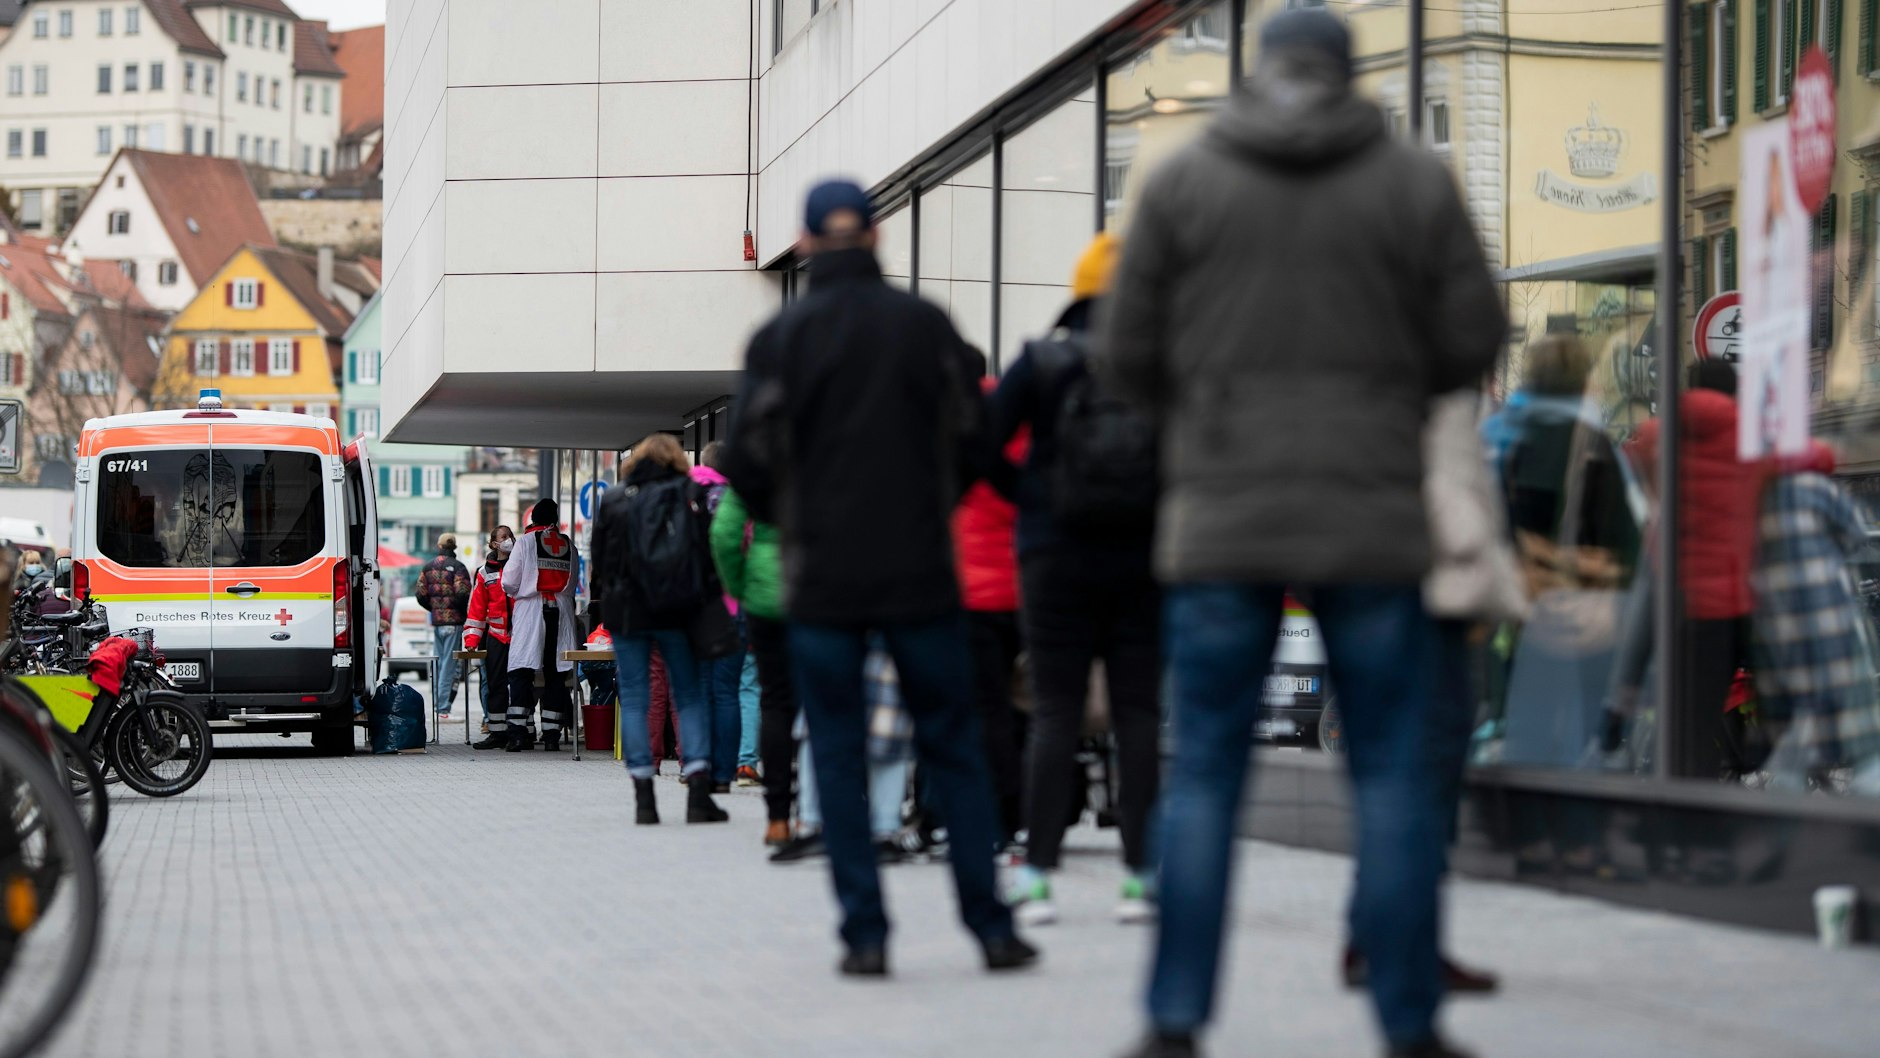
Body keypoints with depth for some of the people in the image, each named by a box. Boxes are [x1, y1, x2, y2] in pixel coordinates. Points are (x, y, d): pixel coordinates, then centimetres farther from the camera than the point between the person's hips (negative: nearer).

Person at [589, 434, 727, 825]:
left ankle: (644, 799, -2)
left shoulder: (614, 500, 4)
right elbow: (711, 551, -1)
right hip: (678, 613, 0)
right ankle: (698, 792, -7)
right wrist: (706, 597, 7)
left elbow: (599, 557, 6)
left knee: (633, 699, 4)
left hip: (626, 612, 0)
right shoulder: (692, 495, 2)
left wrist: (601, 601, 15)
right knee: (691, 696, 6)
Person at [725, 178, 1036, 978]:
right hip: (922, 572, 1)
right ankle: (991, 926, 7)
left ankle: (865, 934, 1)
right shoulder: (926, 325, 0)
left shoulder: (780, 338, -5)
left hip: (823, 579, -1)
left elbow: (750, 461, -5)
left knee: (839, 754, 5)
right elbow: (971, 437, 4)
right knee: (952, 747, 8)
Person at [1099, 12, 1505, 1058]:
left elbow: (1127, 360, 3)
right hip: (1375, 519, 0)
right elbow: (1473, 342, 2)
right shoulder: (1417, 184, 1)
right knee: (1394, 777, 5)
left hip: (1220, 516, 1)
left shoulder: (1181, 183, 2)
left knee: (1204, 774, 6)